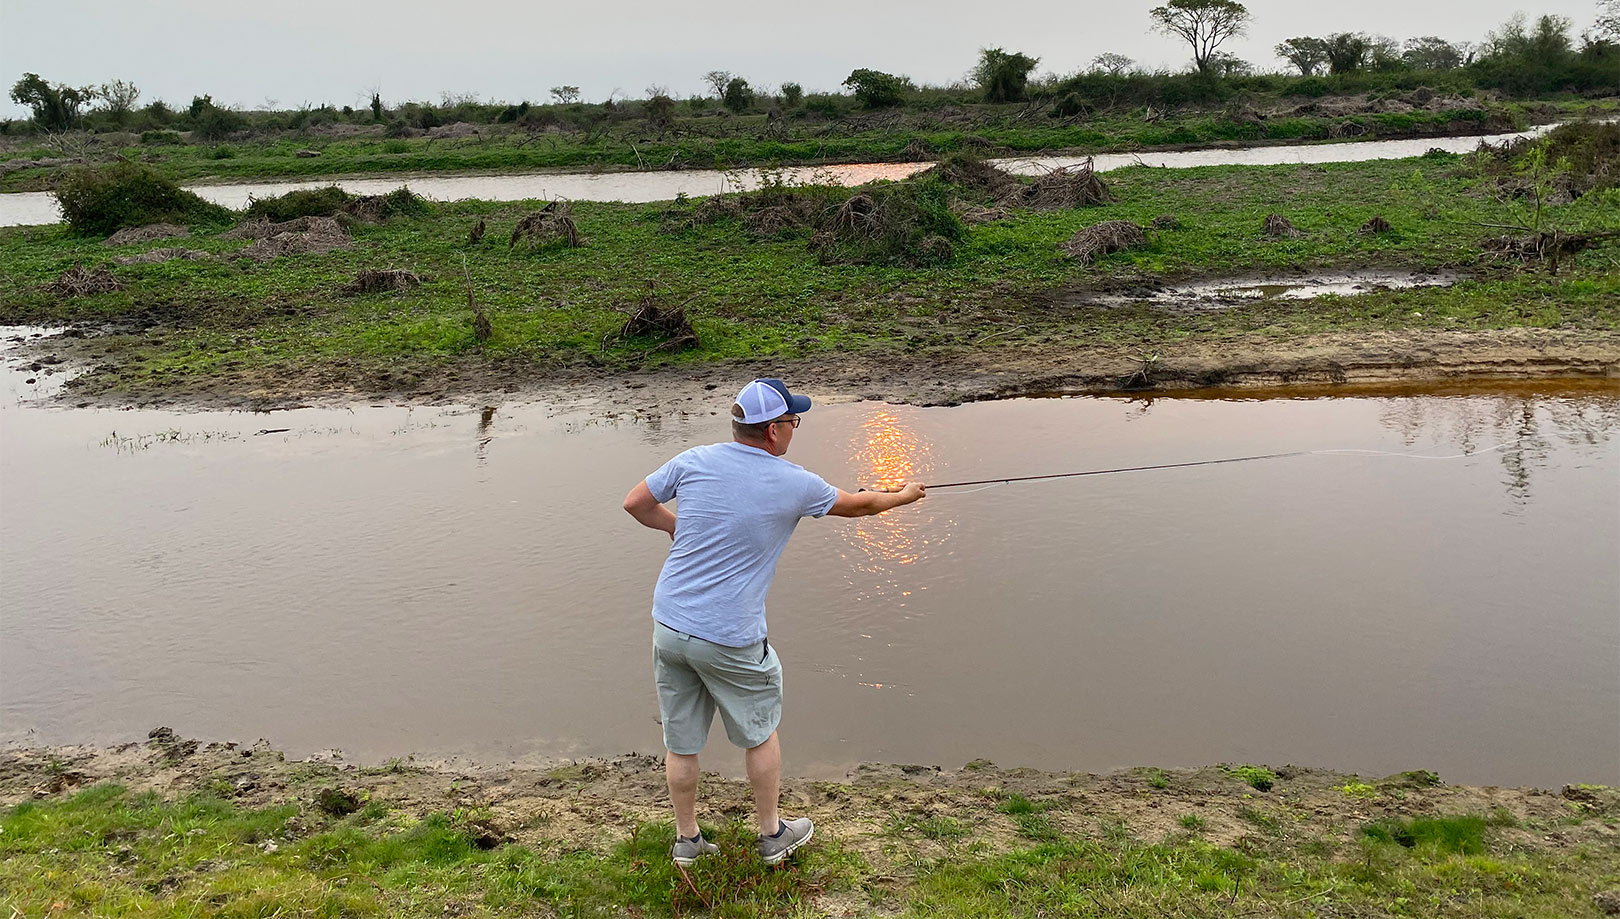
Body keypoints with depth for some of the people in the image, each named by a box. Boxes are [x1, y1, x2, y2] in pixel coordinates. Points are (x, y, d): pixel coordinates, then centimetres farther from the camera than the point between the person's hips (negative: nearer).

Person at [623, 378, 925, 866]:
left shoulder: (695, 461, -3)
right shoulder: (794, 484, -8)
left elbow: (635, 503, 8)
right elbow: (858, 505, 9)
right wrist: (903, 495, 28)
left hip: (669, 625, 4)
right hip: (729, 639, -4)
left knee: (681, 741, 16)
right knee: (759, 733, 19)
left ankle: (686, 839, 34)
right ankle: (772, 834, 35)